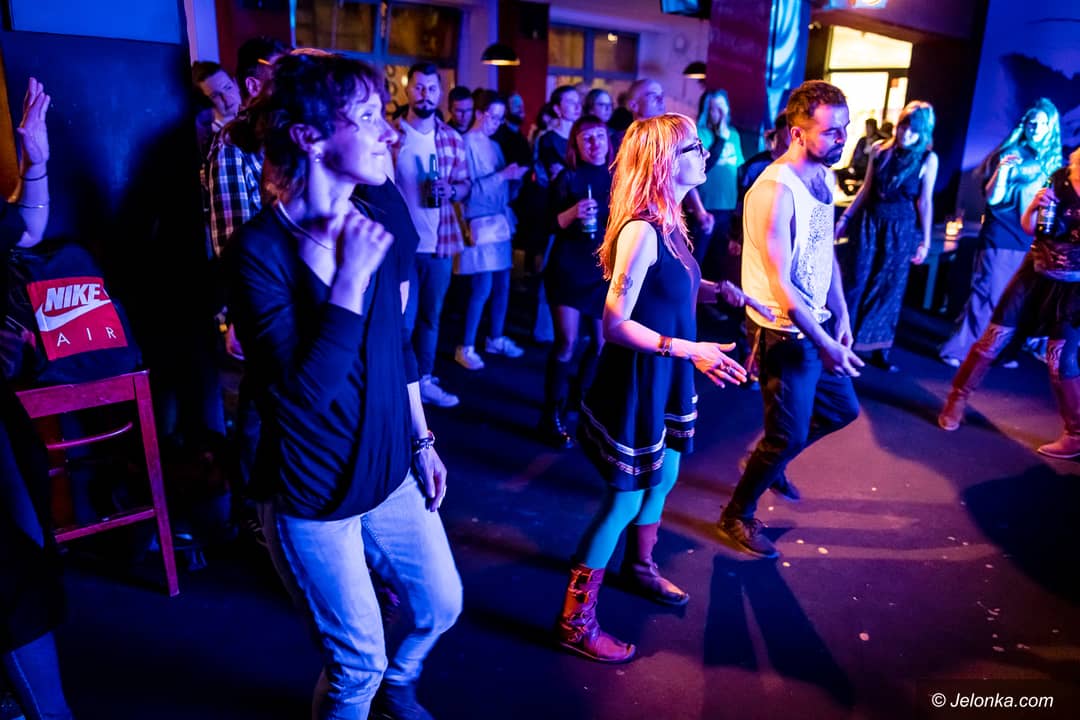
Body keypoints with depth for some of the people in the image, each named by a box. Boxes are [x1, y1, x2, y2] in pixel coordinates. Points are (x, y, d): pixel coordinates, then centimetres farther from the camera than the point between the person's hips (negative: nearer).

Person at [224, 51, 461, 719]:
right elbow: (300, 395, -29)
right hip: (312, 496, -6)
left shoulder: (379, 226, -2)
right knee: (358, 662, 10)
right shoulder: (258, 248, -21)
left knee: (440, 605, 20)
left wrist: (422, 441, 13)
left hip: (391, 471, 6)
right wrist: (351, 278, -28)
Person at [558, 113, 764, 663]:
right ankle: (576, 620, 19)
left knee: (664, 476, 24)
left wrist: (720, 291, 3)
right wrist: (690, 350, -27)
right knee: (625, 496, 2)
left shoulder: (669, 222, 3)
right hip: (636, 378, -9)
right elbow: (616, 323, -25)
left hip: (665, 375, 9)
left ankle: (640, 566, 50)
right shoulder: (642, 230, -25)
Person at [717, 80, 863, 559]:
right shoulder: (776, 190, -25)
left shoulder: (824, 177, 3)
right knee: (790, 435, 3)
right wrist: (825, 342, -19)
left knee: (842, 408, 22)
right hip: (785, 332, -9)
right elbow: (780, 284, -25)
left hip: (818, 322, 9)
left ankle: (768, 461, 43)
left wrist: (841, 318, 8)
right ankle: (737, 516, 25)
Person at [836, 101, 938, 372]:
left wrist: (925, 241, -5)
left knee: (889, 287, 4)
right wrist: (845, 218, 8)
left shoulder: (928, 159, -5)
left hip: (902, 228, -1)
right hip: (869, 222, 2)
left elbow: (925, 201, -4)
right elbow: (866, 188, 8)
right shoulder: (880, 149, 1)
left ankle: (879, 350, 14)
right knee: (858, 282, 4)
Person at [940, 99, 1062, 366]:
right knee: (987, 296, -7)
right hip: (1000, 237, -5)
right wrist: (1003, 169, -22)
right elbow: (992, 198, -9)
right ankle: (957, 350, -1)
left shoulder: (1054, 163, 11)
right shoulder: (1010, 154, -1)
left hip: (1029, 242, 5)